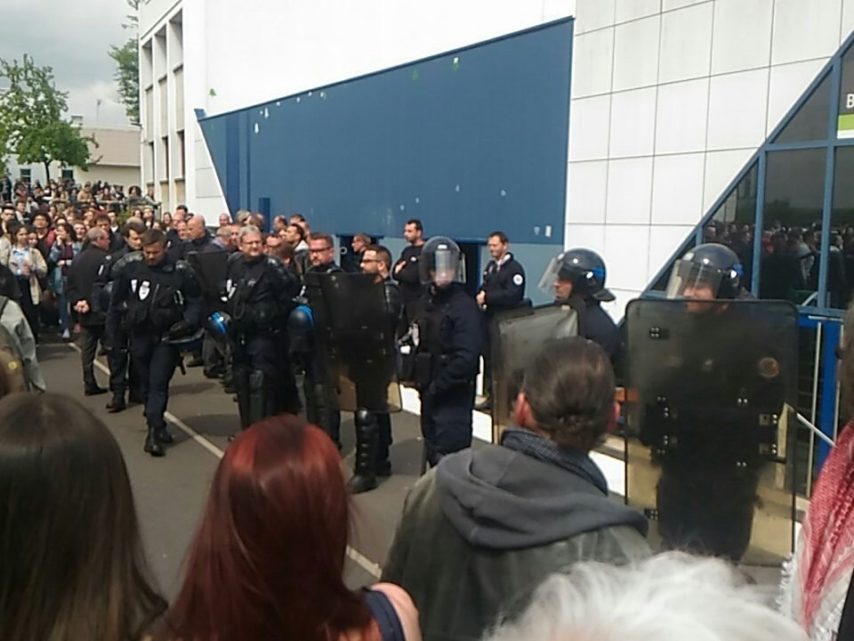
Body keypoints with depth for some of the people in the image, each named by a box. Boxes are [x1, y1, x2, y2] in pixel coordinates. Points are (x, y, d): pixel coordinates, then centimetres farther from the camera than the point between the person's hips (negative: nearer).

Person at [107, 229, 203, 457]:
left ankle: (154, 431, -6)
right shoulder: (131, 269, -1)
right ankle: (158, 425, 27)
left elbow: (195, 301, -1)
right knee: (146, 384, 11)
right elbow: (116, 303, 6)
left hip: (166, 337, -3)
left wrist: (188, 323, -18)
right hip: (139, 336, 3)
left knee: (158, 384, -7)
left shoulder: (180, 271, -9)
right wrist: (111, 335, 5)